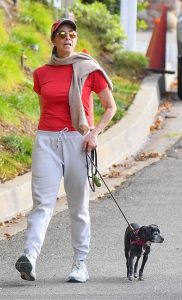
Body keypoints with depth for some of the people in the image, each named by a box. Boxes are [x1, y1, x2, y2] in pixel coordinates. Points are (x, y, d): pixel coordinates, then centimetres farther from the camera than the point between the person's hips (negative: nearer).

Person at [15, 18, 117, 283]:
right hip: (47, 140, 2)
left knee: (79, 207, 2)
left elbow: (110, 107, 6)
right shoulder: (41, 74, 9)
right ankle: (29, 257, -27)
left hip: (78, 141, -1)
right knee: (42, 202, -12)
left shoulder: (90, 70, 2)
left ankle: (80, 264, 9)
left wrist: (95, 133, -7)